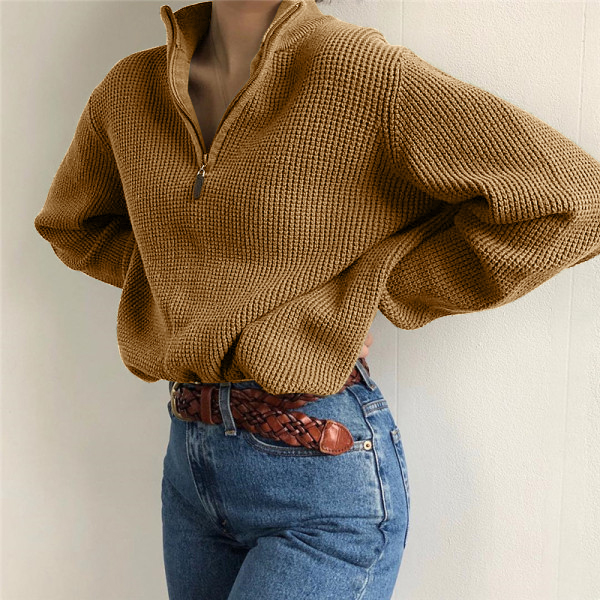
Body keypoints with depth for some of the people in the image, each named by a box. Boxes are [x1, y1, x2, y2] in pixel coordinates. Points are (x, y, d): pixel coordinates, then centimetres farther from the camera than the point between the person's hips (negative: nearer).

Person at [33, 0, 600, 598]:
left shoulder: (368, 75, -14)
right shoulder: (129, 90, 3)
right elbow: (69, 222, 21)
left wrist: (362, 294, -15)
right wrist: (172, 276, 3)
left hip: (324, 469, -6)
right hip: (190, 458, 6)